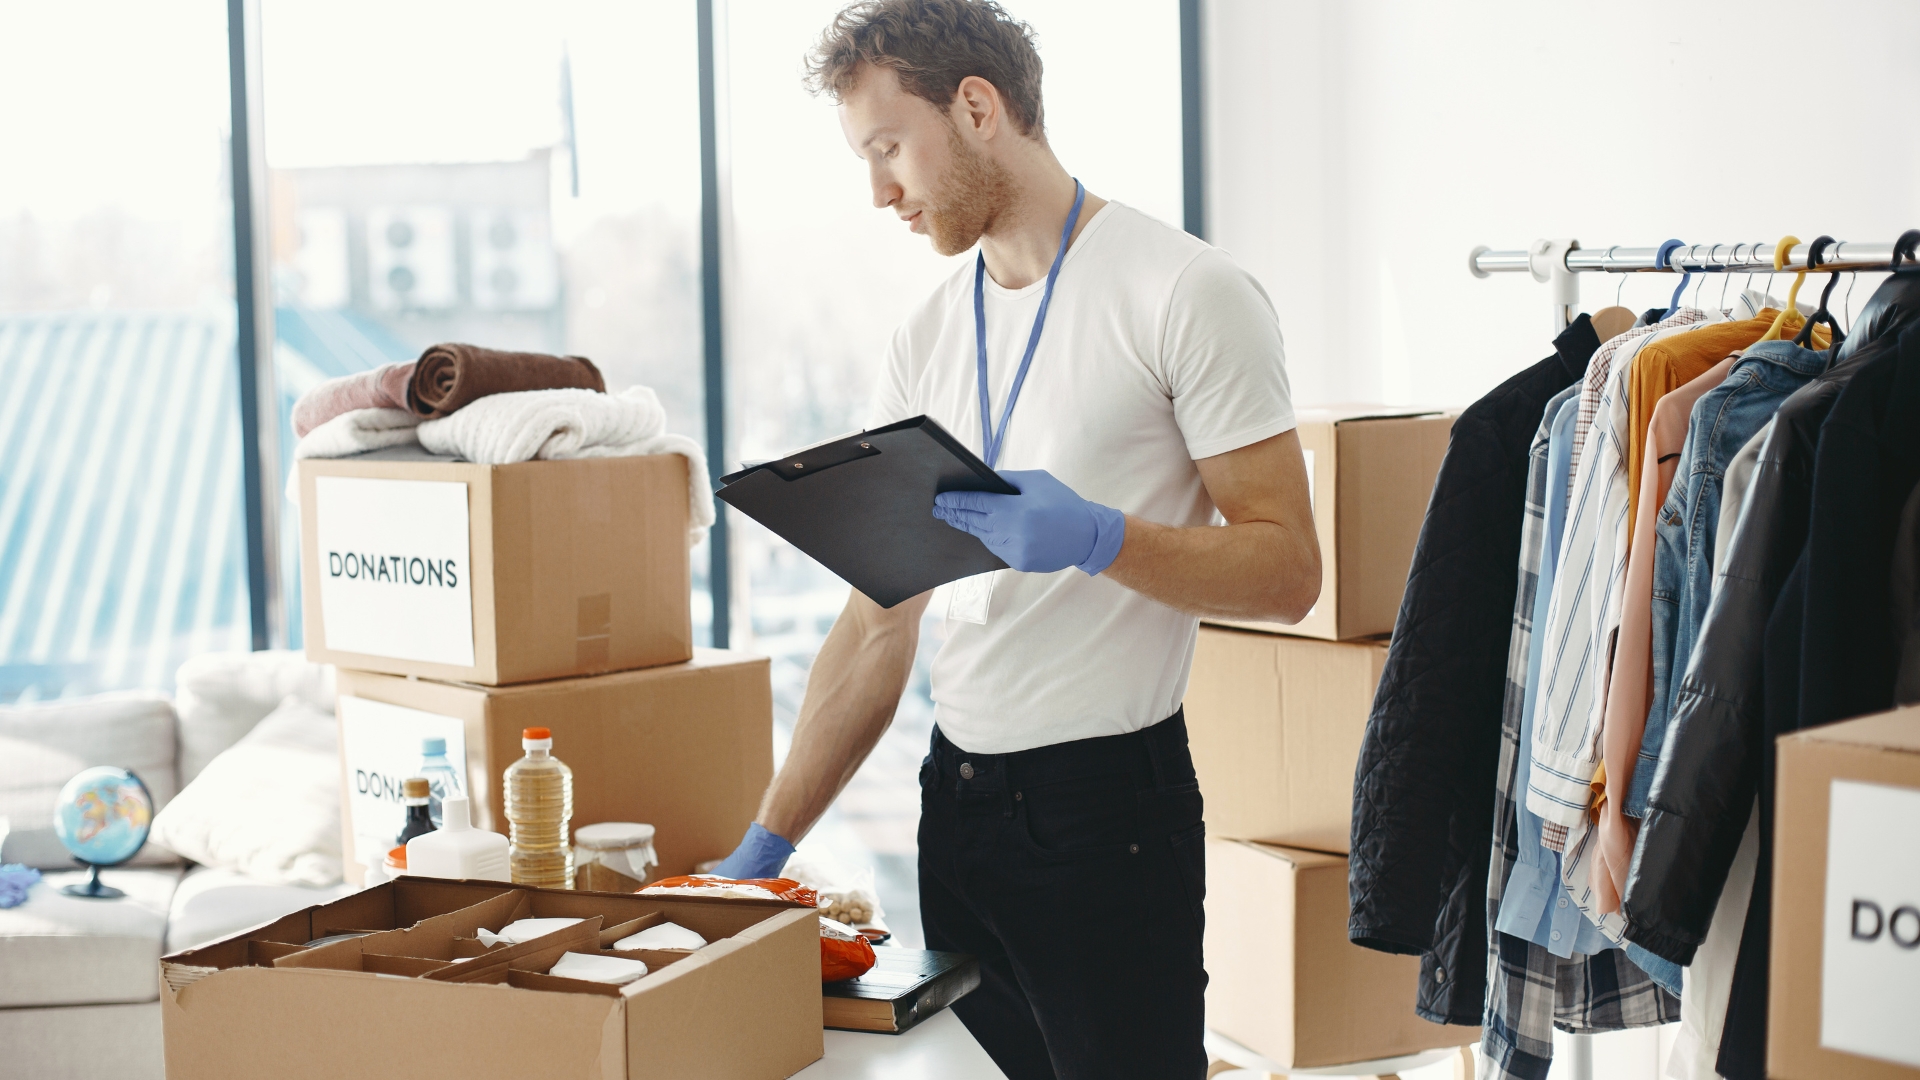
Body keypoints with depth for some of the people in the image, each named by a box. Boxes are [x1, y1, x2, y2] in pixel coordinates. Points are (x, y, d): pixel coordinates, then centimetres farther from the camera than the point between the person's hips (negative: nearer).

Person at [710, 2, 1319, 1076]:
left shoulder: (1184, 293, -8)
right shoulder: (927, 341, 11)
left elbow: (1286, 568, -10)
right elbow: (879, 625, 12)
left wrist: (1098, 537, -25)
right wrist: (770, 841, 7)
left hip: (1110, 799, -6)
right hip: (956, 800, 6)